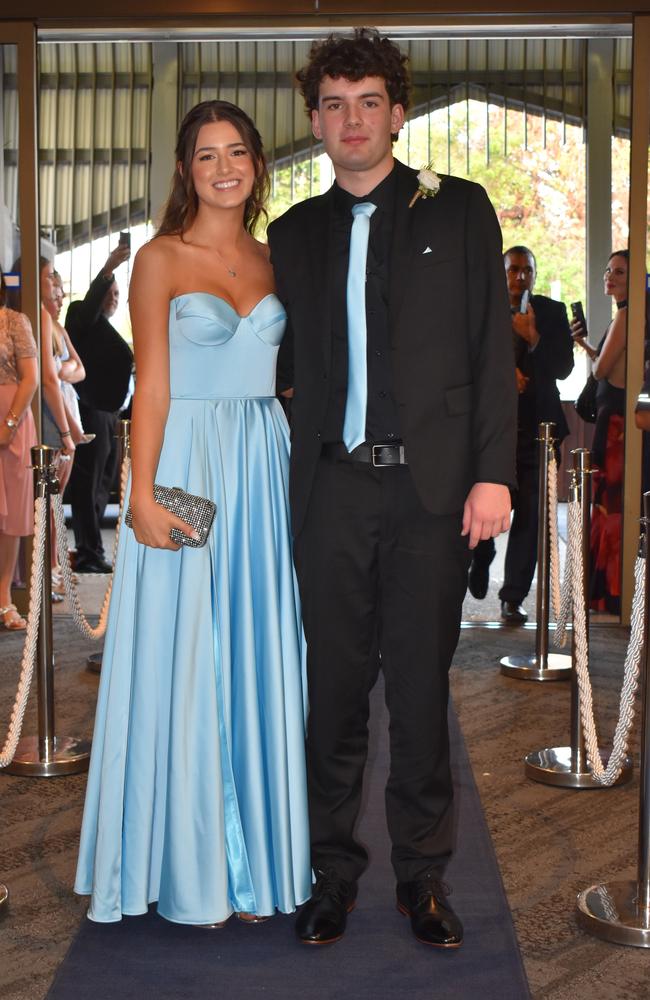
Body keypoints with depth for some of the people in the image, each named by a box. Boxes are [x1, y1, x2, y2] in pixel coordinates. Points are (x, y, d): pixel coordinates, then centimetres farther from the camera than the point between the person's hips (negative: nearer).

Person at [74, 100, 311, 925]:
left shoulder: (271, 262, 12)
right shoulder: (160, 260, -2)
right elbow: (151, 385, -6)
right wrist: (143, 496, -13)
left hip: (262, 466, 5)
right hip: (188, 463, -5)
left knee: (255, 659, 8)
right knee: (183, 661, 1)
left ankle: (252, 857, 21)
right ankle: (188, 868, 15)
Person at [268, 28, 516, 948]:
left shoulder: (459, 212, 6)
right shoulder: (293, 233, 14)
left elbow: (491, 348, 1)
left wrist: (493, 473, -6)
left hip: (430, 488, -2)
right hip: (331, 488, 2)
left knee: (421, 685, 4)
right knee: (335, 684, 7)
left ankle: (423, 874, 19)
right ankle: (333, 868, 21)